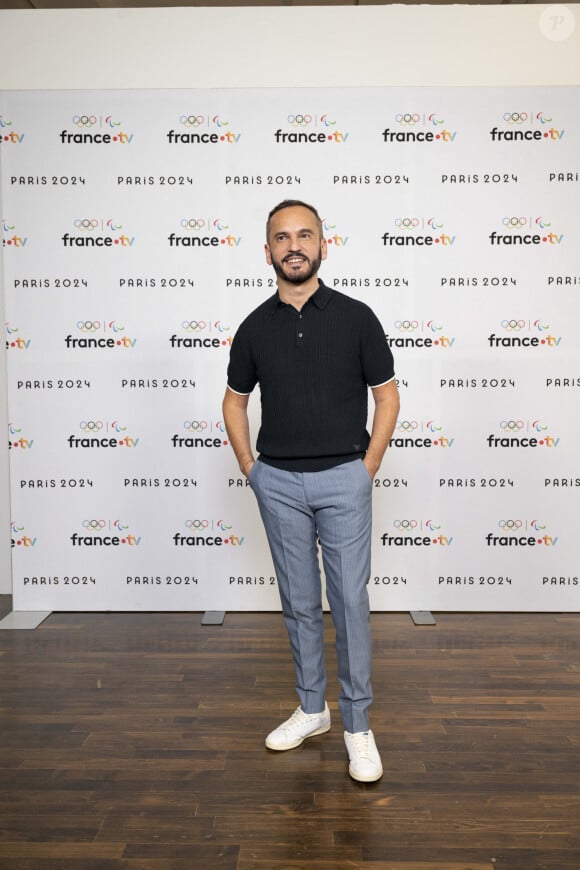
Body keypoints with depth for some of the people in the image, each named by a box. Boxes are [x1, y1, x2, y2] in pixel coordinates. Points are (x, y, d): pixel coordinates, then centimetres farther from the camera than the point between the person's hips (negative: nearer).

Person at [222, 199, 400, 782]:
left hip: (342, 478, -2)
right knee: (299, 602, 12)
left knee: (351, 602, 0)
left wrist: (368, 467, -3)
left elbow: (387, 394, 3)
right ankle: (311, 708, 29)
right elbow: (234, 400, 15)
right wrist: (248, 467, 7)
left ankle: (356, 724, 15)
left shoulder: (355, 317, -3)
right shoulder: (255, 327, 4)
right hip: (277, 482, 3)